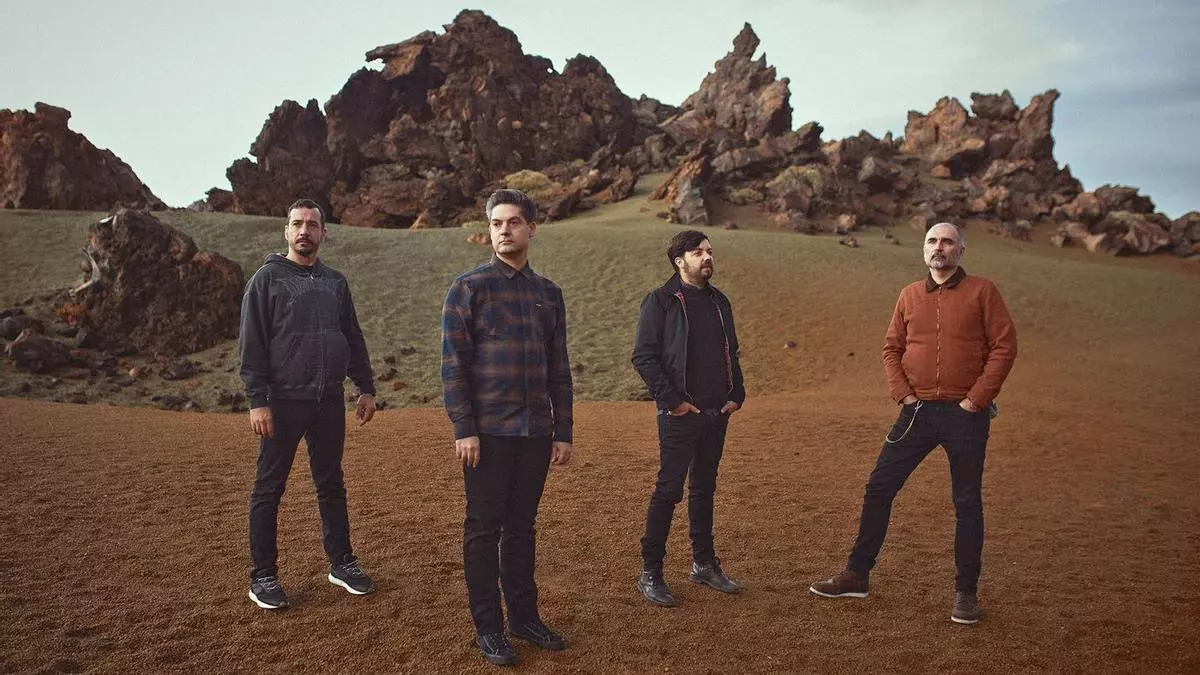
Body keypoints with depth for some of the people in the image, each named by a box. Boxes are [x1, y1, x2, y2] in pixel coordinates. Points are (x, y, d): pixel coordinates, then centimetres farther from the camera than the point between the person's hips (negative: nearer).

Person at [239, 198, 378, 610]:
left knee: (331, 484, 13)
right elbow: (251, 344, -7)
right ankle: (262, 576, 14)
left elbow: (354, 339, 16)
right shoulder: (267, 279, -2)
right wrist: (257, 400, -14)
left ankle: (341, 563, 23)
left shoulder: (335, 282, 12)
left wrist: (366, 388, 11)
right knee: (269, 489, 3)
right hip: (284, 401, -4)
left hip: (330, 401, 5)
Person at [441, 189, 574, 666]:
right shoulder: (469, 287, -3)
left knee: (522, 527, 13)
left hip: (536, 433, 4)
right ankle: (487, 627, 16)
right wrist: (463, 429, -13)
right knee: (484, 530, 4)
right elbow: (453, 363, -7)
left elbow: (559, 369, 12)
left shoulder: (549, 294, 10)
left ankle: (524, 616, 25)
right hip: (487, 432, -4)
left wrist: (563, 432, 9)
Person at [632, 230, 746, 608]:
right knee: (669, 490, -4)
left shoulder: (718, 302, 14)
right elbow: (643, 356, -12)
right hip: (680, 415, -6)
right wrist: (671, 400, -16)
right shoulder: (660, 302, -7)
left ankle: (704, 564, 27)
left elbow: (731, 353, 21)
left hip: (717, 413, 7)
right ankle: (650, 574, 6)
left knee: (704, 489, 15)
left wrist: (737, 394, 8)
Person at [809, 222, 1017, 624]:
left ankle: (966, 592, 20)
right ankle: (857, 576, 15)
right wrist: (902, 393, -1)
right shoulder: (910, 295, 10)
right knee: (879, 488, 3)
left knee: (967, 503, 7)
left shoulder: (981, 292, -1)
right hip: (917, 410, 3)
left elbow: (1005, 346, -5)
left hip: (966, 414, -3)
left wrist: (976, 399, -10)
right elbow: (891, 348, 12)